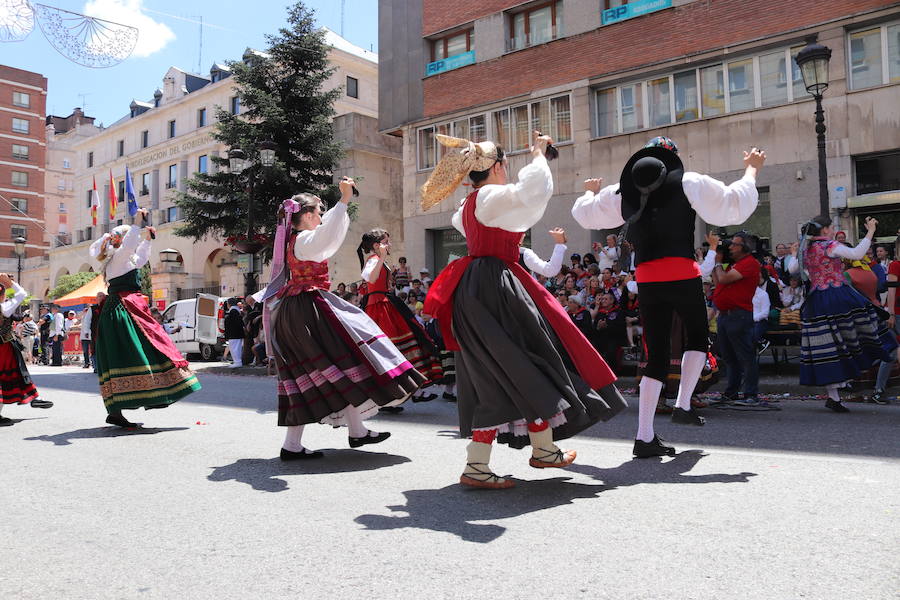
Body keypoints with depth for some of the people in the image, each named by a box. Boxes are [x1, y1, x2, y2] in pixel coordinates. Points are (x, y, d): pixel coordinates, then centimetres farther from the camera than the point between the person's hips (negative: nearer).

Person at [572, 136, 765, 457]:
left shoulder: (621, 192, 12)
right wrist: (751, 169, 19)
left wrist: (590, 192, 45)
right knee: (697, 336, 23)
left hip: (646, 280, 3)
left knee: (656, 354, 8)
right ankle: (683, 405, 12)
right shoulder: (688, 183, 2)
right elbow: (736, 205, 3)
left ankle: (644, 436, 6)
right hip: (682, 275, -3)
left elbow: (583, 213, 24)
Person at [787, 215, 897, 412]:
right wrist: (870, 232, -8)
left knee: (827, 348, 4)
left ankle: (833, 395, 3)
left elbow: (792, 269, 26)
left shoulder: (805, 249, 14)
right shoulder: (829, 245, -6)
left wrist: (794, 255, 44)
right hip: (839, 298, -6)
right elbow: (857, 254, -17)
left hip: (815, 303, 6)